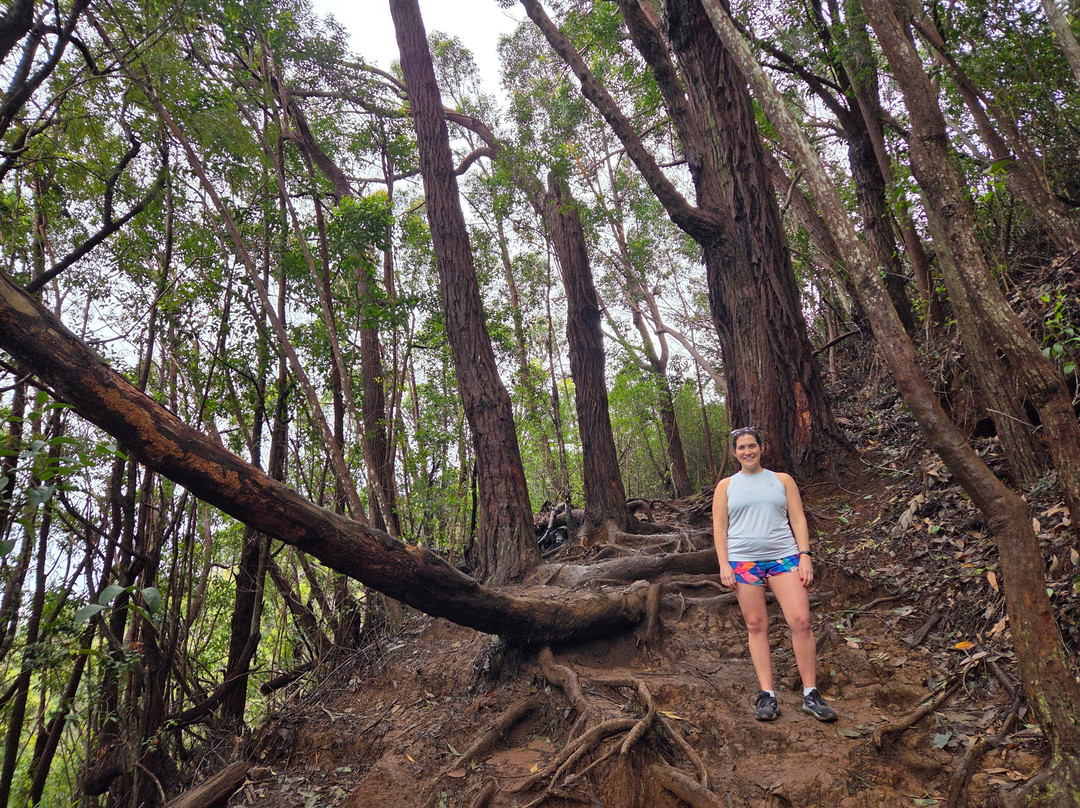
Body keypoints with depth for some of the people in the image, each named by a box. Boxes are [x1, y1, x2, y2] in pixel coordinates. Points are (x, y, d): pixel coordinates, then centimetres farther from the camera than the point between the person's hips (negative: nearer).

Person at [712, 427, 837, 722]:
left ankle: (810, 694, 1)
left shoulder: (782, 480, 12)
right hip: (743, 561, 0)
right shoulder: (726, 486, 11)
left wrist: (805, 555, -2)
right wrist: (724, 565, -3)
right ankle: (767, 694, 6)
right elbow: (719, 527, 7)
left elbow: (798, 519, 9)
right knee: (756, 626, 1)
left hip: (784, 556, 0)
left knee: (801, 621, -9)